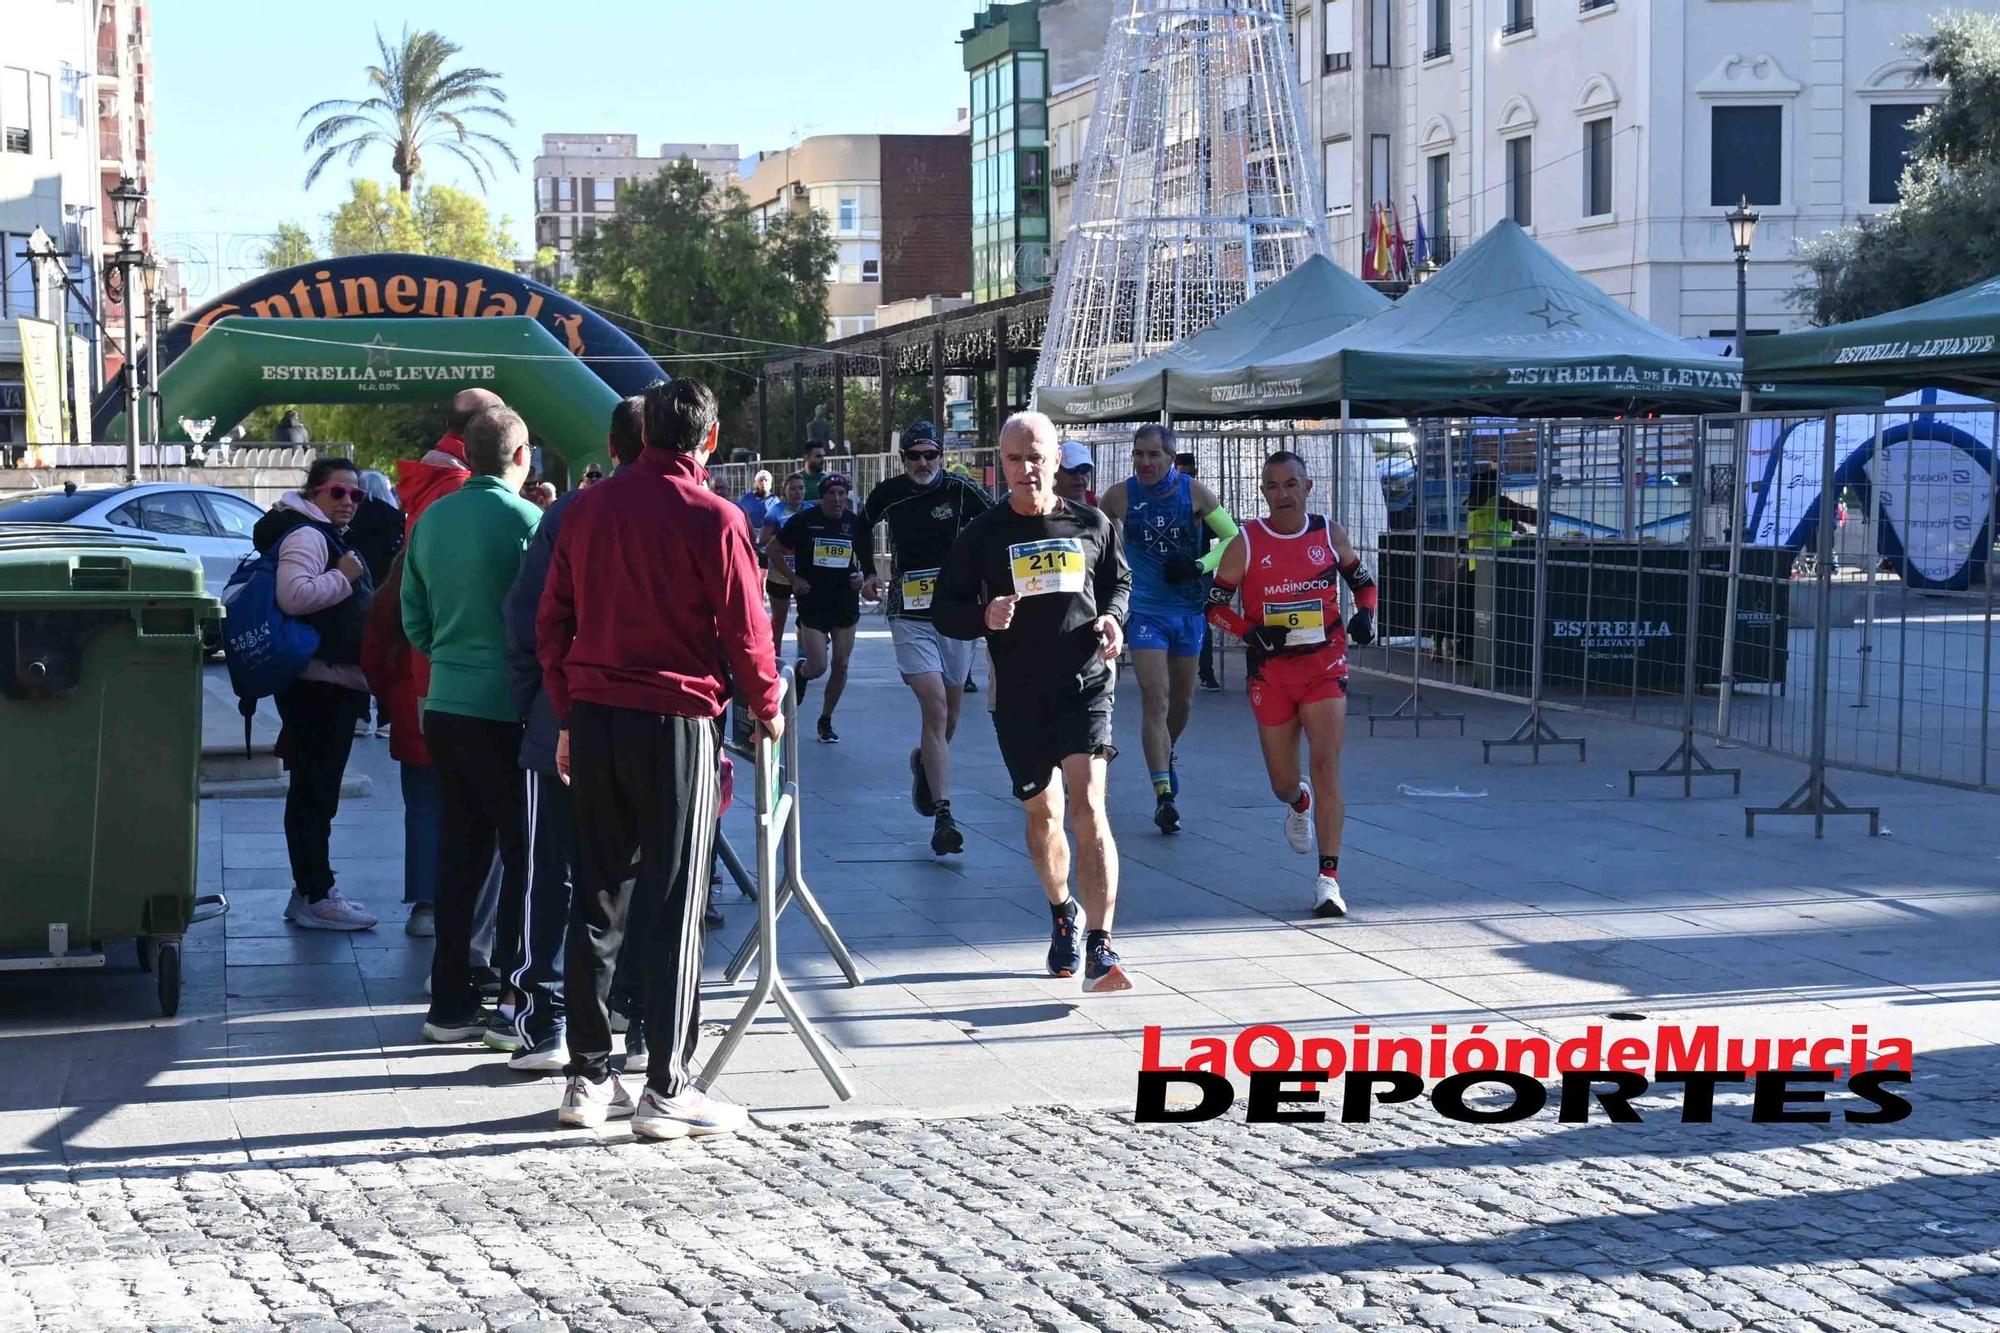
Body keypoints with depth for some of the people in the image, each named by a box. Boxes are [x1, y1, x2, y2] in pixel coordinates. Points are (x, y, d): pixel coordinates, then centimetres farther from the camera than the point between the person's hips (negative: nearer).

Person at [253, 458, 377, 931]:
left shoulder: (329, 537, 22)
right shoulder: (307, 535, -12)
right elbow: (294, 595, -28)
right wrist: (344, 577, -19)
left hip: (334, 683, 11)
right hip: (317, 683, -11)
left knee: (314, 791, 14)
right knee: (314, 792, -8)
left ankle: (310, 892, 20)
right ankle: (315, 897, -6)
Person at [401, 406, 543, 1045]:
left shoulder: (432, 520, 7)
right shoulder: (524, 519, -12)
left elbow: (413, 620, 13)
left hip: (444, 706, 7)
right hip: (506, 711, -7)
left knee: (459, 853, 12)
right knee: (526, 855, 1)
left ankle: (451, 1003, 16)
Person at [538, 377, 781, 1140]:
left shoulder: (588, 509, 6)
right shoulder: (712, 519, -9)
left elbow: (551, 623, 10)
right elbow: (744, 631, -8)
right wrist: (767, 709, 9)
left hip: (593, 718, 5)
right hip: (677, 722, -5)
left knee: (596, 900, 12)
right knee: (675, 906, 0)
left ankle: (589, 1078, 16)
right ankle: (666, 1090, 0)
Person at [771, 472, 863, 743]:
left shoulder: (854, 523, 3)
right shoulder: (803, 521, -7)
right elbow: (774, 549, 2)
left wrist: (860, 576, -2)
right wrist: (793, 578, -7)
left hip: (845, 604, 4)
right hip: (812, 603, -4)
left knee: (841, 665, 4)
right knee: (818, 667, -9)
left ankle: (826, 720, 20)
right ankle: (800, 672, 29)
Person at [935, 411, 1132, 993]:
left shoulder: (1092, 525, 4)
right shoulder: (982, 534, 2)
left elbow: (1119, 580, 21)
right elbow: (946, 610, 6)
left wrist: (1113, 615, -1)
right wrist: (984, 617, -16)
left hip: (1085, 684, -2)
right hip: (1018, 694, 2)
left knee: (1087, 804, -17)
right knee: (1043, 811, 14)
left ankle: (1100, 949, -21)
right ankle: (1062, 915, 41)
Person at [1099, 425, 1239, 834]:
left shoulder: (1195, 492, -6)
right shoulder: (1120, 497, -7)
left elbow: (1234, 538, -2)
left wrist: (1199, 566, -17)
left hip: (1188, 608, 2)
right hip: (1146, 611, -2)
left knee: (1182, 700, 17)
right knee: (1155, 701, -13)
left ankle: (1166, 755, 47)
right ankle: (1163, 796, -16)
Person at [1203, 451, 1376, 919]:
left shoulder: (1330, 534, 1)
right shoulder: (1245, 544, -4)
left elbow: (1362, 580, 16)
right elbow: (1214, 603, 1)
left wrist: (1365, 615, -5)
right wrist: (1250, 632, -17)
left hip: (1324, 667, -1)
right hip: (1270, 673, 1)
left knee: (1326, 766, -16)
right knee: (1283, 783, 11)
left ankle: (1328, 878, -14)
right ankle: (1299, 804, 51)